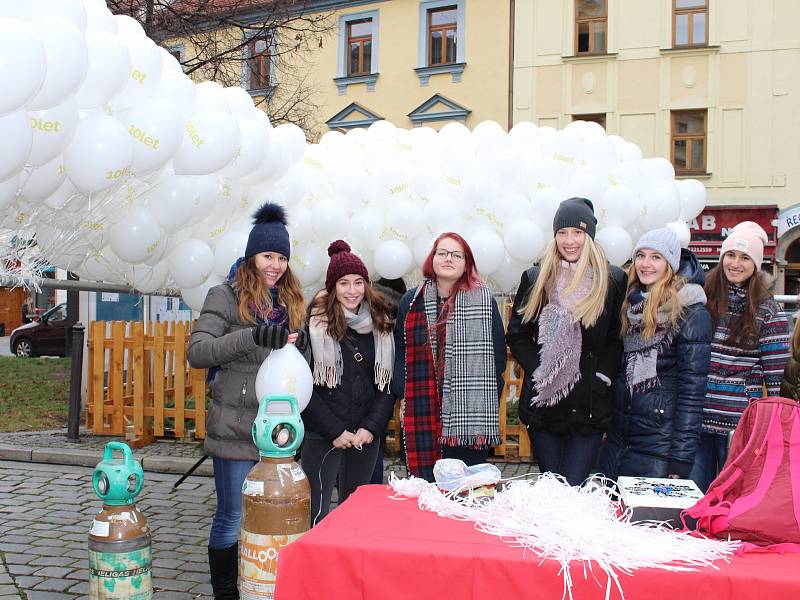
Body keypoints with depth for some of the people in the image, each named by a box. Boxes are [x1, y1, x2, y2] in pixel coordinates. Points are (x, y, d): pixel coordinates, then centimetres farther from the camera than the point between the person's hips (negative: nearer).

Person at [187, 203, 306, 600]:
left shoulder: (290, 301, 14)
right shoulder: (226, 296, -4)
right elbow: (197, 353, -15)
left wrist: (298, 347, -1)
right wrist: (253, 336, -28)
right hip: (237, 428, -5)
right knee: (233, 517, 3)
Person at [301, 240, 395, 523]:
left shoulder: (380, 324, 6)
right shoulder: (315, 323, -6)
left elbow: (388, 382, 6)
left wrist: (371, 427, -5)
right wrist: (335, 431, -11)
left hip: (367, 436, 4)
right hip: (321, 436, -4)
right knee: (317, 512, -2)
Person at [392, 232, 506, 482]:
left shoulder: (483, 300, 3)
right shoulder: (411, 301, 10)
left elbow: (497, 354, 3)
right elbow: (400, 353, 12)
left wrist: (490, 402, -1)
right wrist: (402, 395, 4)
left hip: (469, 413, -2)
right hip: (422, 414, 2)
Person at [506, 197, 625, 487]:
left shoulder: (613, 280, 2)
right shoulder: (535, 279, 7)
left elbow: (618, 339, 4)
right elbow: (517, 335, 8)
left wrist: (602, 376, -8)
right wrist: (539, 371, -3)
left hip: (590, 405, -2)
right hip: (543, 404, 2)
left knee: (574, 489, -4)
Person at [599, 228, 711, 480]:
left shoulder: (690, 311, -11)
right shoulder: (630, 303, 9)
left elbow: (692, 390, -14)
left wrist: (681, 459, -17)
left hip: (659, 444, -6)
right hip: (618, 438, 6)